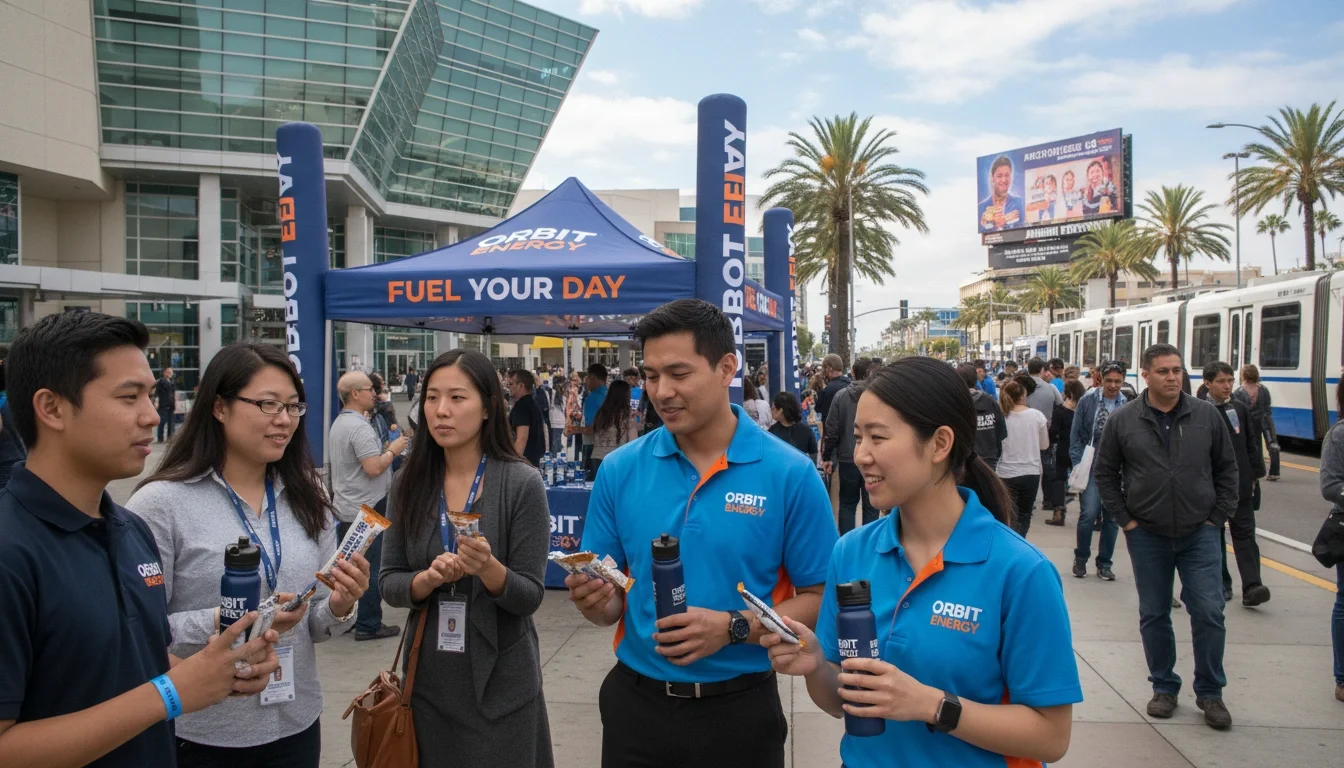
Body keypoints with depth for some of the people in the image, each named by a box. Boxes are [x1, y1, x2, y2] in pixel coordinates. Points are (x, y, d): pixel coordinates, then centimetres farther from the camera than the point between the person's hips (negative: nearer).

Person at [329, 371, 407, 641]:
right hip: (367, 509, -10)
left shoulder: (338, 423, 13)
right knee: (370, 569, -1)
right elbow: (373, 468, -26)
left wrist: (385, 448, 14)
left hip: (345, 507, 10)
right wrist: (393, 450, -11)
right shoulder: (359, 426, -21)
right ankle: (368, 625, 6)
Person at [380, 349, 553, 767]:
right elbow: (388, 583, 0)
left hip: (500, 679, -3)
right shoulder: (408, 483, -2)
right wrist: (428, 579, -20)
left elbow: (529, 596, -11)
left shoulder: (522, 483, -13)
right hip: (427, 676, 3)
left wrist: (488, 568, -30)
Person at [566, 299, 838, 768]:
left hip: (738, 710, -2)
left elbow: (820, 600, -8)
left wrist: (733, 628, -21)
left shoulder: (789, 474, -11)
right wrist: (594, 602, -18)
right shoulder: (620, 470, -3)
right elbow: (611, 602, 4)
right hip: (635, 703, 2)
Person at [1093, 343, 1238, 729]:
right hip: (1147, 535, 0)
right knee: (1153, 615, 9)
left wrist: (1218, 516, 1)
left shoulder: (1207, 415, 0)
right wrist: (1125, 519, 0)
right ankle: (1164, 687, 24)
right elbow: (1105, 473, 5)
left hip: (1199, 534, 0)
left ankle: (1210, 692, 16)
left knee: (1208, 612, -2)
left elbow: (1227, 468, 8)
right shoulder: (1122, 421, -2)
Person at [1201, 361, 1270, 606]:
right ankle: (1221, 584, 20)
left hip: (1239, 484, 2)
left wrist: (1254, 475, 7)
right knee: (1214, 535, 9)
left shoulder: (1240, 409, 4)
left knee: (1244, 532, -3)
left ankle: (1252, 586, -8)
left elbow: (1252, 444, 10)